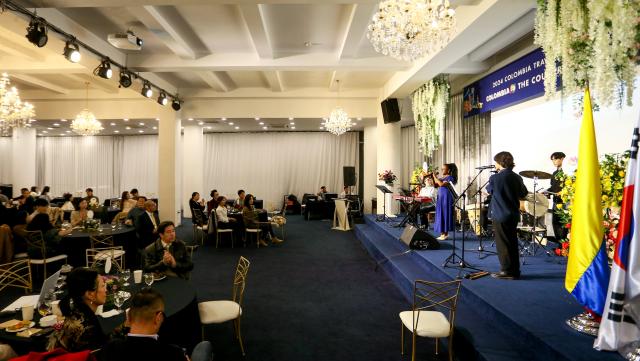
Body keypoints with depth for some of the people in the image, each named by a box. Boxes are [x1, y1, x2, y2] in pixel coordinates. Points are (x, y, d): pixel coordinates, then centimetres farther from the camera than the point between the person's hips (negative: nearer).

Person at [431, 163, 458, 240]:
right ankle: (442, 233, 12)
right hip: (440, 198, 8)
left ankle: (445, 234, 0)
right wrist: (432, 178, 1)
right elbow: (435, 185, 14)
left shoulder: (450, 178, -9)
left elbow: (441, 184, -22)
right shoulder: (442, 178, 16)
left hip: (446, 199, -8)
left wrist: (435, 177, -15)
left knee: (445, 215, -6)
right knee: (440, 215, 7)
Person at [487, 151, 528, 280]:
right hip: (514, 215, 6)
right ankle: (515, 271, 22)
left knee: (502, 244, 2)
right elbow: (523, 194, 12)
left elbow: (489, 190, 4)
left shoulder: (495, 178, -14)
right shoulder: (517, 177, 2)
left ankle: (507, 271, 7)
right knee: (512, 243, 14)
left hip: (500, 215, -6)